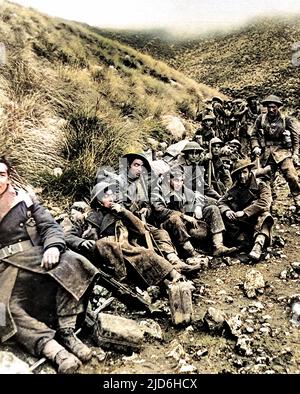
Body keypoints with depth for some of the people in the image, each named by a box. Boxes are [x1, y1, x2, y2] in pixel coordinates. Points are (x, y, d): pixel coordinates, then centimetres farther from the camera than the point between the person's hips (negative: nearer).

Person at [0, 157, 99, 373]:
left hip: (34, 256, 1)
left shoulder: (26, 199, 11)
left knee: (69, 265, -26)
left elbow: (50, 226, 3)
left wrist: (53, 247, -18)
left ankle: (67, 332, -23)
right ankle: (50, 346, -35)